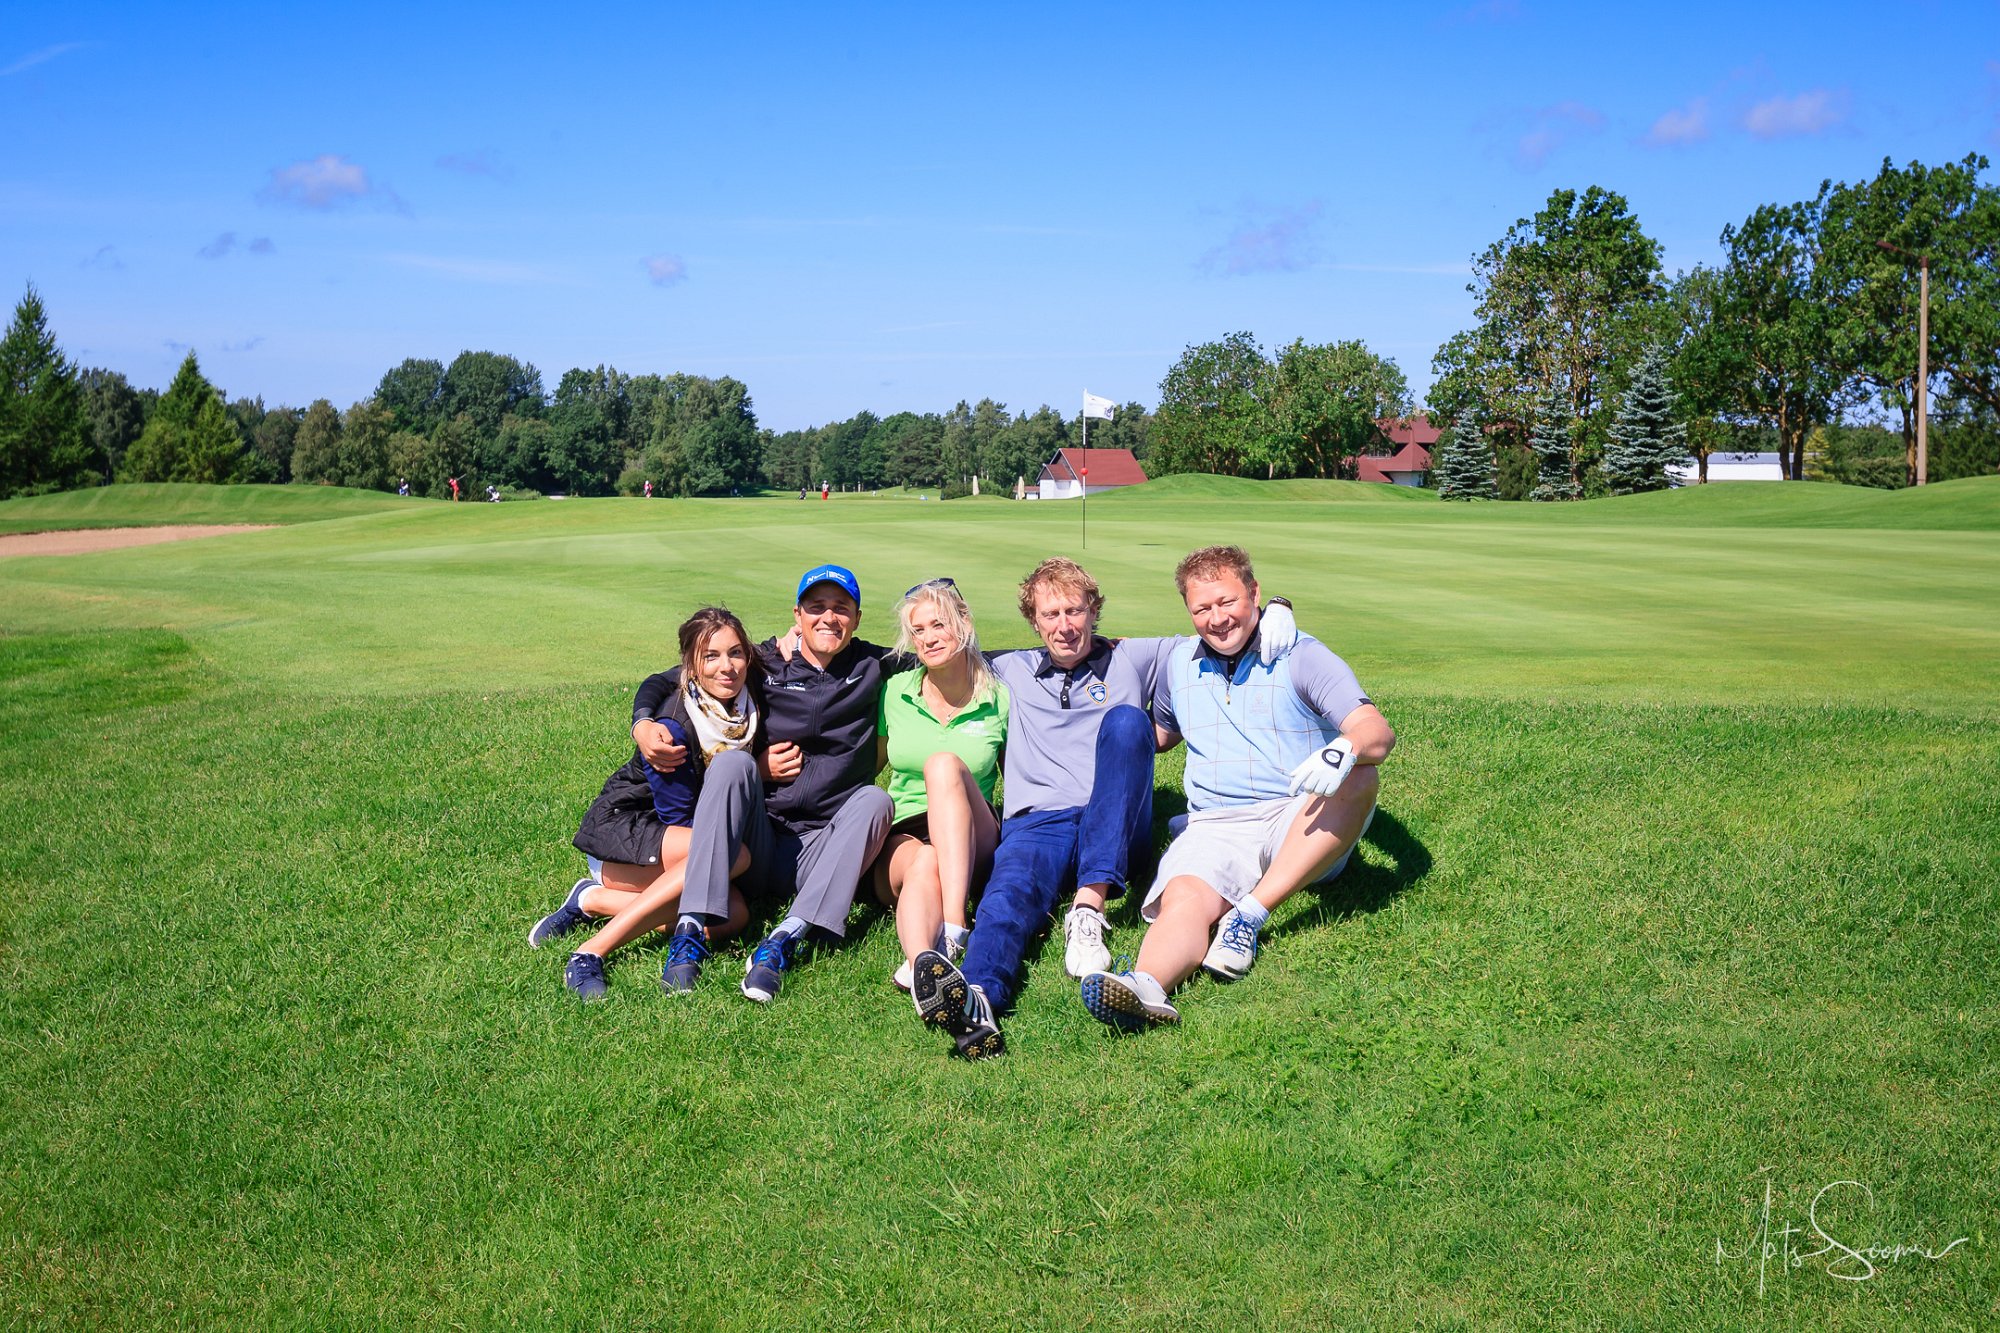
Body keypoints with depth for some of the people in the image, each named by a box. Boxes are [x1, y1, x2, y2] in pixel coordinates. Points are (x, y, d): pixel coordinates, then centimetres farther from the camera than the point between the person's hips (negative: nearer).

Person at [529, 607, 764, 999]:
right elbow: (678, 818, -17)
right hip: (620, 827, -7)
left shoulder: (751, 703, -6)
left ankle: (593, 900, -6)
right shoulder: (675, 725, -23)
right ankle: (593, 952, -32)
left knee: (732, 914, -23)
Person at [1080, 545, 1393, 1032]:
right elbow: (1160, 733, 37)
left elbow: (1379, 732, -10)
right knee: (1184, 900, -31)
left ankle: (1249, 917, -36)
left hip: (1304, 829, -2)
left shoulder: (1302, 657, 2)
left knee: (1357, 777, -33)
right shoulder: (1179, 663, 17)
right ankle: (1146, 987, -63)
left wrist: (1345, 749, -34)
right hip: (1216, 828, 2)